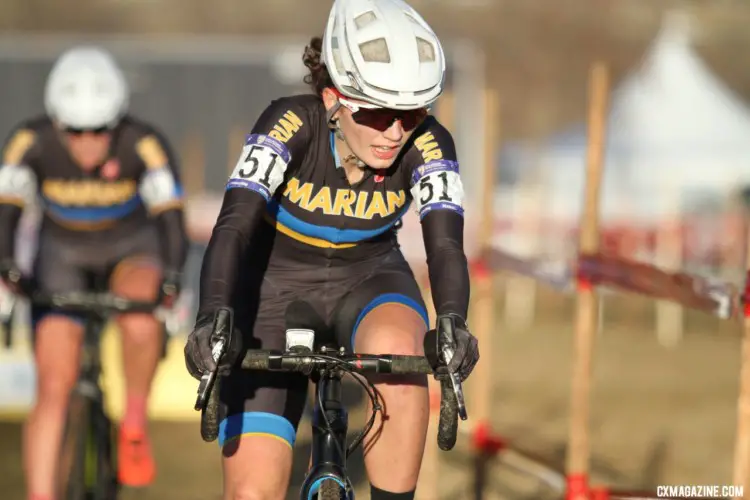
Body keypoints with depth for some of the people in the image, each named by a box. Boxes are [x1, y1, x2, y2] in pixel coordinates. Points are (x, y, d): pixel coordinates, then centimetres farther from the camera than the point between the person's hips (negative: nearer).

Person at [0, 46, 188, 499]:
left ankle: (135, 424, -10)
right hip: (63, 254, 1)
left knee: (140, 323, -34)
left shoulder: (145, 146, -29)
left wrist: (170, 278, -50)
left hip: (132, 247, -1)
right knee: (53, 388, -9)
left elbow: (171, 220, -33)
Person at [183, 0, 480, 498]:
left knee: (396, 347, -37)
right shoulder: (291, 123, -27)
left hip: (367, 280, 1)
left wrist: (453, 322, -51)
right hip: (275, 287, -1)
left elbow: (445, 243, -31)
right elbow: (234, 225, -36)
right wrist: (213, 319, -53)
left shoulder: (427, 144, -21)